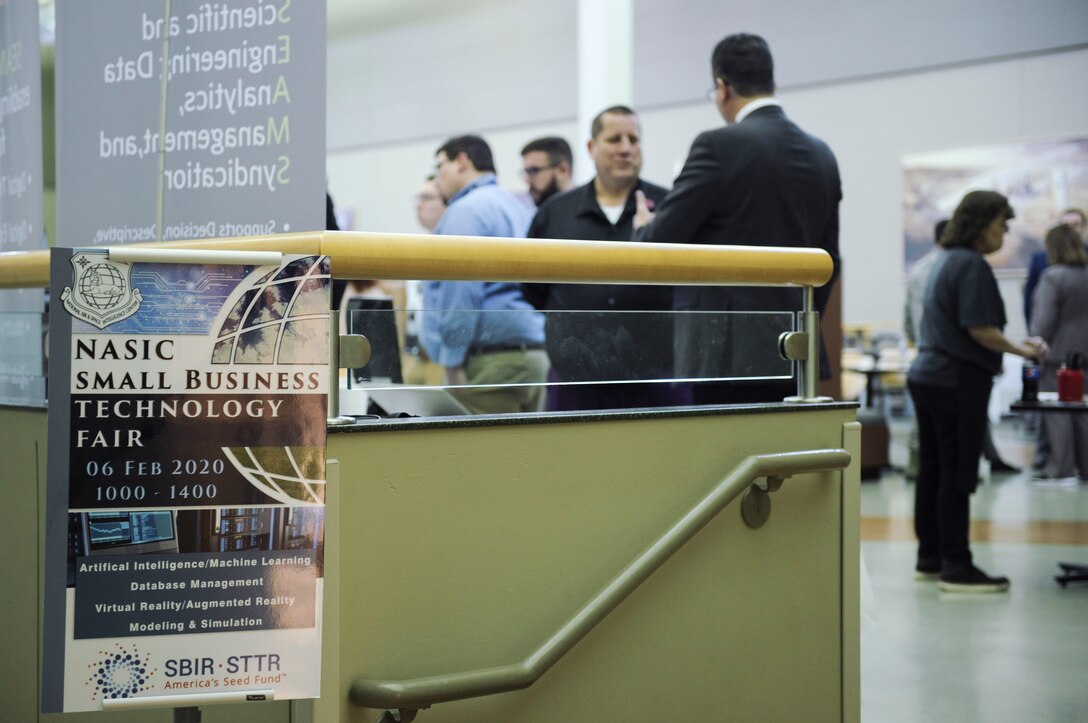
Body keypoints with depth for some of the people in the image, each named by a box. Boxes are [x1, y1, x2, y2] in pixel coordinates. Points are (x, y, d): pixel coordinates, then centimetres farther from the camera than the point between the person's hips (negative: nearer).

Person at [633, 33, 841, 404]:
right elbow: (828, 260, 16)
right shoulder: (821, 155, 11)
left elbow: (662, 241, -9)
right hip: (797, 359, 7)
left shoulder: (719, 145, -10)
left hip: (732, 357, -7)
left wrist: (643, 226, 14)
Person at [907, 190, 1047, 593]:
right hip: (958, 382, -10)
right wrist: (1023, 350, -10)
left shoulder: (946, 261, 14)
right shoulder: (972, 265, -15)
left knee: (933, 469, 13)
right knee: (957, 474, -4)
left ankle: (930, 558, 21)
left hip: (927, 376, 10)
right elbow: (980, 330, -20)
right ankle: (957, 568, 1)